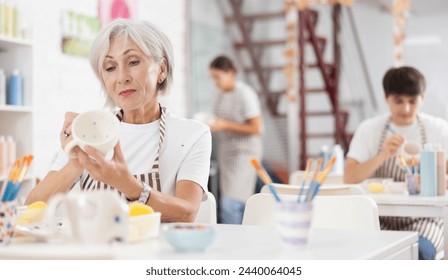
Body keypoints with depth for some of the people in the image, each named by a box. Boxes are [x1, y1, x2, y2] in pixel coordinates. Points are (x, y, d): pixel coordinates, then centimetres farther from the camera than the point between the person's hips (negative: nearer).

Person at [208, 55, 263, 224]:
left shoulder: (245, 95, -13)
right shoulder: (221, 94, 10)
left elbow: (256, 129, -16)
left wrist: (225, 126, -21)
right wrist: (211, 124, 1)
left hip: (244, 154, -7)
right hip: (225, 153, 7)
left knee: (230, 204, -15)